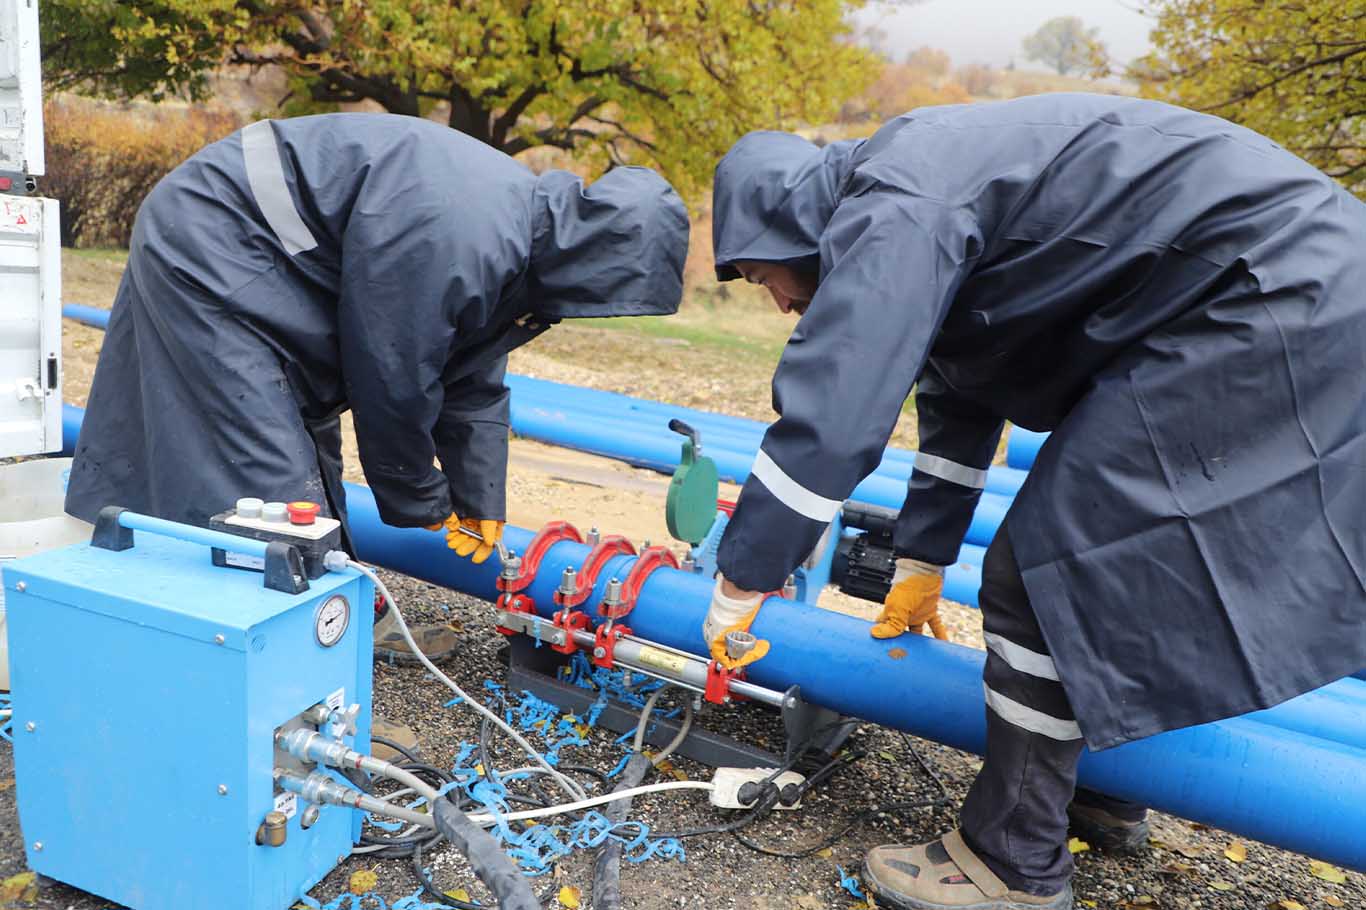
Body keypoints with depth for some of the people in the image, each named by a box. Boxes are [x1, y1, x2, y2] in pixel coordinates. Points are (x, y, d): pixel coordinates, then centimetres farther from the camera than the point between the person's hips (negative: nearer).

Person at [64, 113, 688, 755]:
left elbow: (475, 383, 8)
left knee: (309, 441, 17)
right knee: (275, 480, -11)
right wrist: (424, 502, -5)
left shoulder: (523, 220, 0)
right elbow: (392, 384, -22)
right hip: (209, 243, -10)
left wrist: (481, 504, 13)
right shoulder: (450, 239, -31)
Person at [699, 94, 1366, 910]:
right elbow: (957, 405, 22)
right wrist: (922, 562, 27)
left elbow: (824, 421, -23)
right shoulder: (913, 208, 16)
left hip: (1270, 298, -11)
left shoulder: (891, 212, -17)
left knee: (1043, 568, -8)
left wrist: (741, 584, -10)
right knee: (1101, 549, 18)